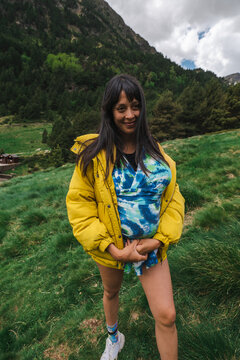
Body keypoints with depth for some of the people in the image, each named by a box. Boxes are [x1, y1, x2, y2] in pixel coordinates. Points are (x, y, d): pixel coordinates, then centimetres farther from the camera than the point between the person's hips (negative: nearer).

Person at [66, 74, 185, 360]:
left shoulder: (154, 150, -5)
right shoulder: (94, 154, -15)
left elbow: (172, 197, -2)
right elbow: (79, 204, -15)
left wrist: (161, 239, -14)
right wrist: (112, 249, -19)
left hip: (152, 244, 1)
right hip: (111, 246, 0)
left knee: (166, 315, 2)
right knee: (111, 292, 27)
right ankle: (113, 337, 62)